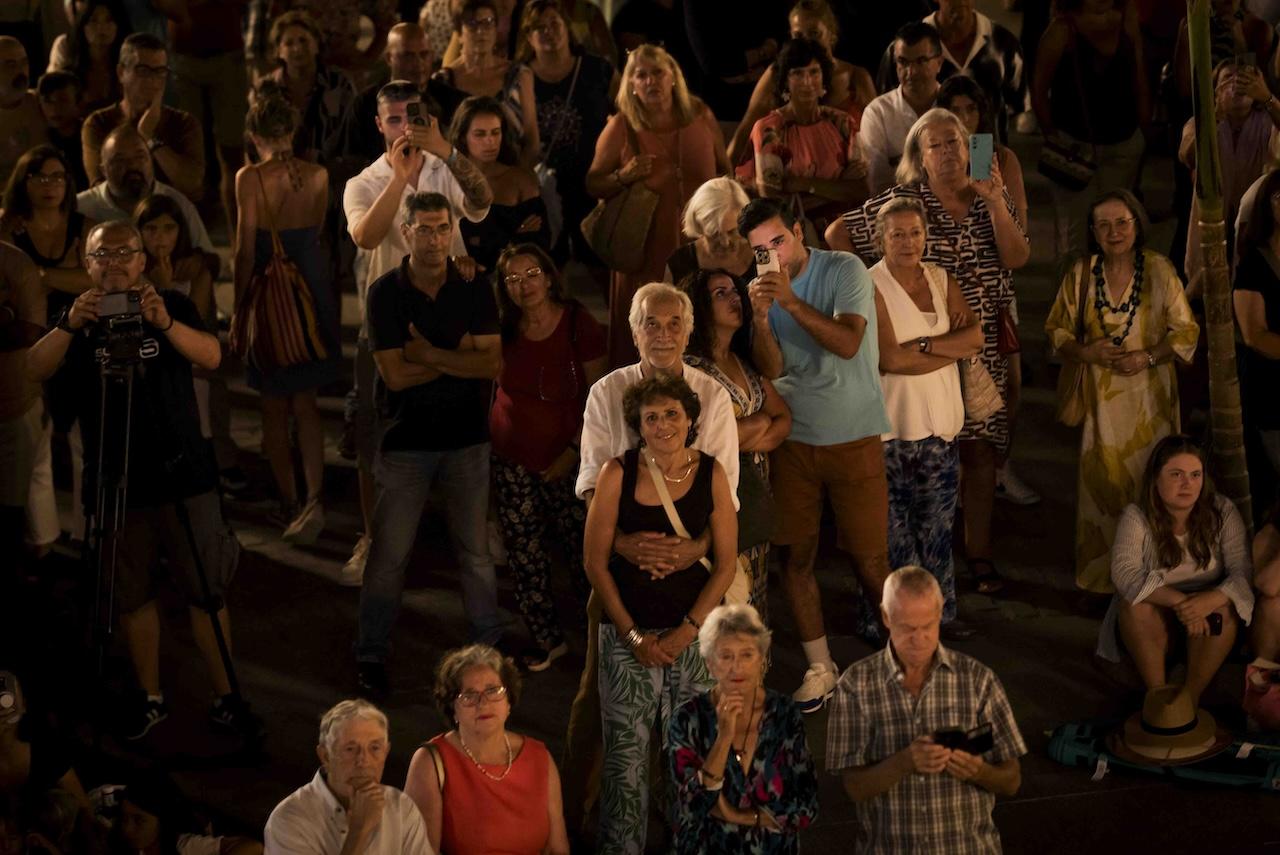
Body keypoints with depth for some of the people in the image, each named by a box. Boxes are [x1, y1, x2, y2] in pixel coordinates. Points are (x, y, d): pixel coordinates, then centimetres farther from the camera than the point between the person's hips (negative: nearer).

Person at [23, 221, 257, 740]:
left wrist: (165, 323, -33)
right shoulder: (78, 318, 6)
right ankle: (150, 698, 19)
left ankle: (225, 698, 5)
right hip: (114, 479, 2)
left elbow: (211, 357, -14)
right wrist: (69, 326, -30)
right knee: (132, 595, 7)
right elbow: (35, 371, -11)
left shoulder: (172, 307, 4)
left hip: (182, 474, -1)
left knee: (206, 590, -1)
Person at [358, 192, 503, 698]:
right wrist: (462, 353, -11)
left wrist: (430, 354, -16)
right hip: (405, 442, -2)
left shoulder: (474, 290, -1)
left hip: (467, 438, 2)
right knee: (389, 555, 1)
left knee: (477, 551, 9)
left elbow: (493, 365, -10)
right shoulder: (385, 292, -6)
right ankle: (371, 654, 11)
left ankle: (489, 645, 21)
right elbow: (396, 374, -13)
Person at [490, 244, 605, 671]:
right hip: (512, 459, 3)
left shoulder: (579, 324, -10)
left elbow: (598, 398, -7)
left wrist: (574, 451, -10)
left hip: (566, 456, -3)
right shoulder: (503, 328, -1)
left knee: (584, 547, -1)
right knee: (524, 554, 7)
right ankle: (546, 638, 22)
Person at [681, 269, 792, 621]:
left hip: (757, 488, 7)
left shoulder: (747, 362, 14)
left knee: (755, 599, 10)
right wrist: (761, 421, -3)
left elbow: (783, 419, 9)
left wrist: (747, 434, -11)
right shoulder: (691, 367, -11)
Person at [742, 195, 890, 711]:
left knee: (867, 558, -2)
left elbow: (847, 343, -22)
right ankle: (819, 668, 15)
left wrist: (791, 302, -29)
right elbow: (771, 369, -5)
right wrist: (760, 317, -22)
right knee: (795, 557, 2)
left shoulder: (844, 271, -8)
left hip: (853, 438, -4)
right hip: (793, 438, 4)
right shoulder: (765, 288, 5)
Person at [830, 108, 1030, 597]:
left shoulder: (992, 196, 7)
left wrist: (995, 203, -15)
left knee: (982, 449, 3)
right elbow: (837, 235, 0)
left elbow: (1017, 257, -5)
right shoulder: (902, 201, -3)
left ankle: (979, 554, 13)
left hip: (983, 346, 3)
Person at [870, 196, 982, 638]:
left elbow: (976, 337, 0)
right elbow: (888, 359, -18)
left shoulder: (942, 281, 10)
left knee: (937, 526, 11)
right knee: (894, 529, 0)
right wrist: (954, 347, -8)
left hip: (939, 423, 5)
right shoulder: (871, 287, -9)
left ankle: (941, 612, 20)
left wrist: (925, 344, -15)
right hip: (891, 427, -5)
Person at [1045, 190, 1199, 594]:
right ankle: (1102, 572, 15)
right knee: (1102, 477, 3)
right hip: (1101, 393, 1)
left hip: (1149, 393, -1)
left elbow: (1186, 332, 1)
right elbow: (1057, 328, 10)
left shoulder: (1159, 271, -4)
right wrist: (1085, 352, -9)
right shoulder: (1082, 273, 1)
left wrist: (1149, 357, -15)